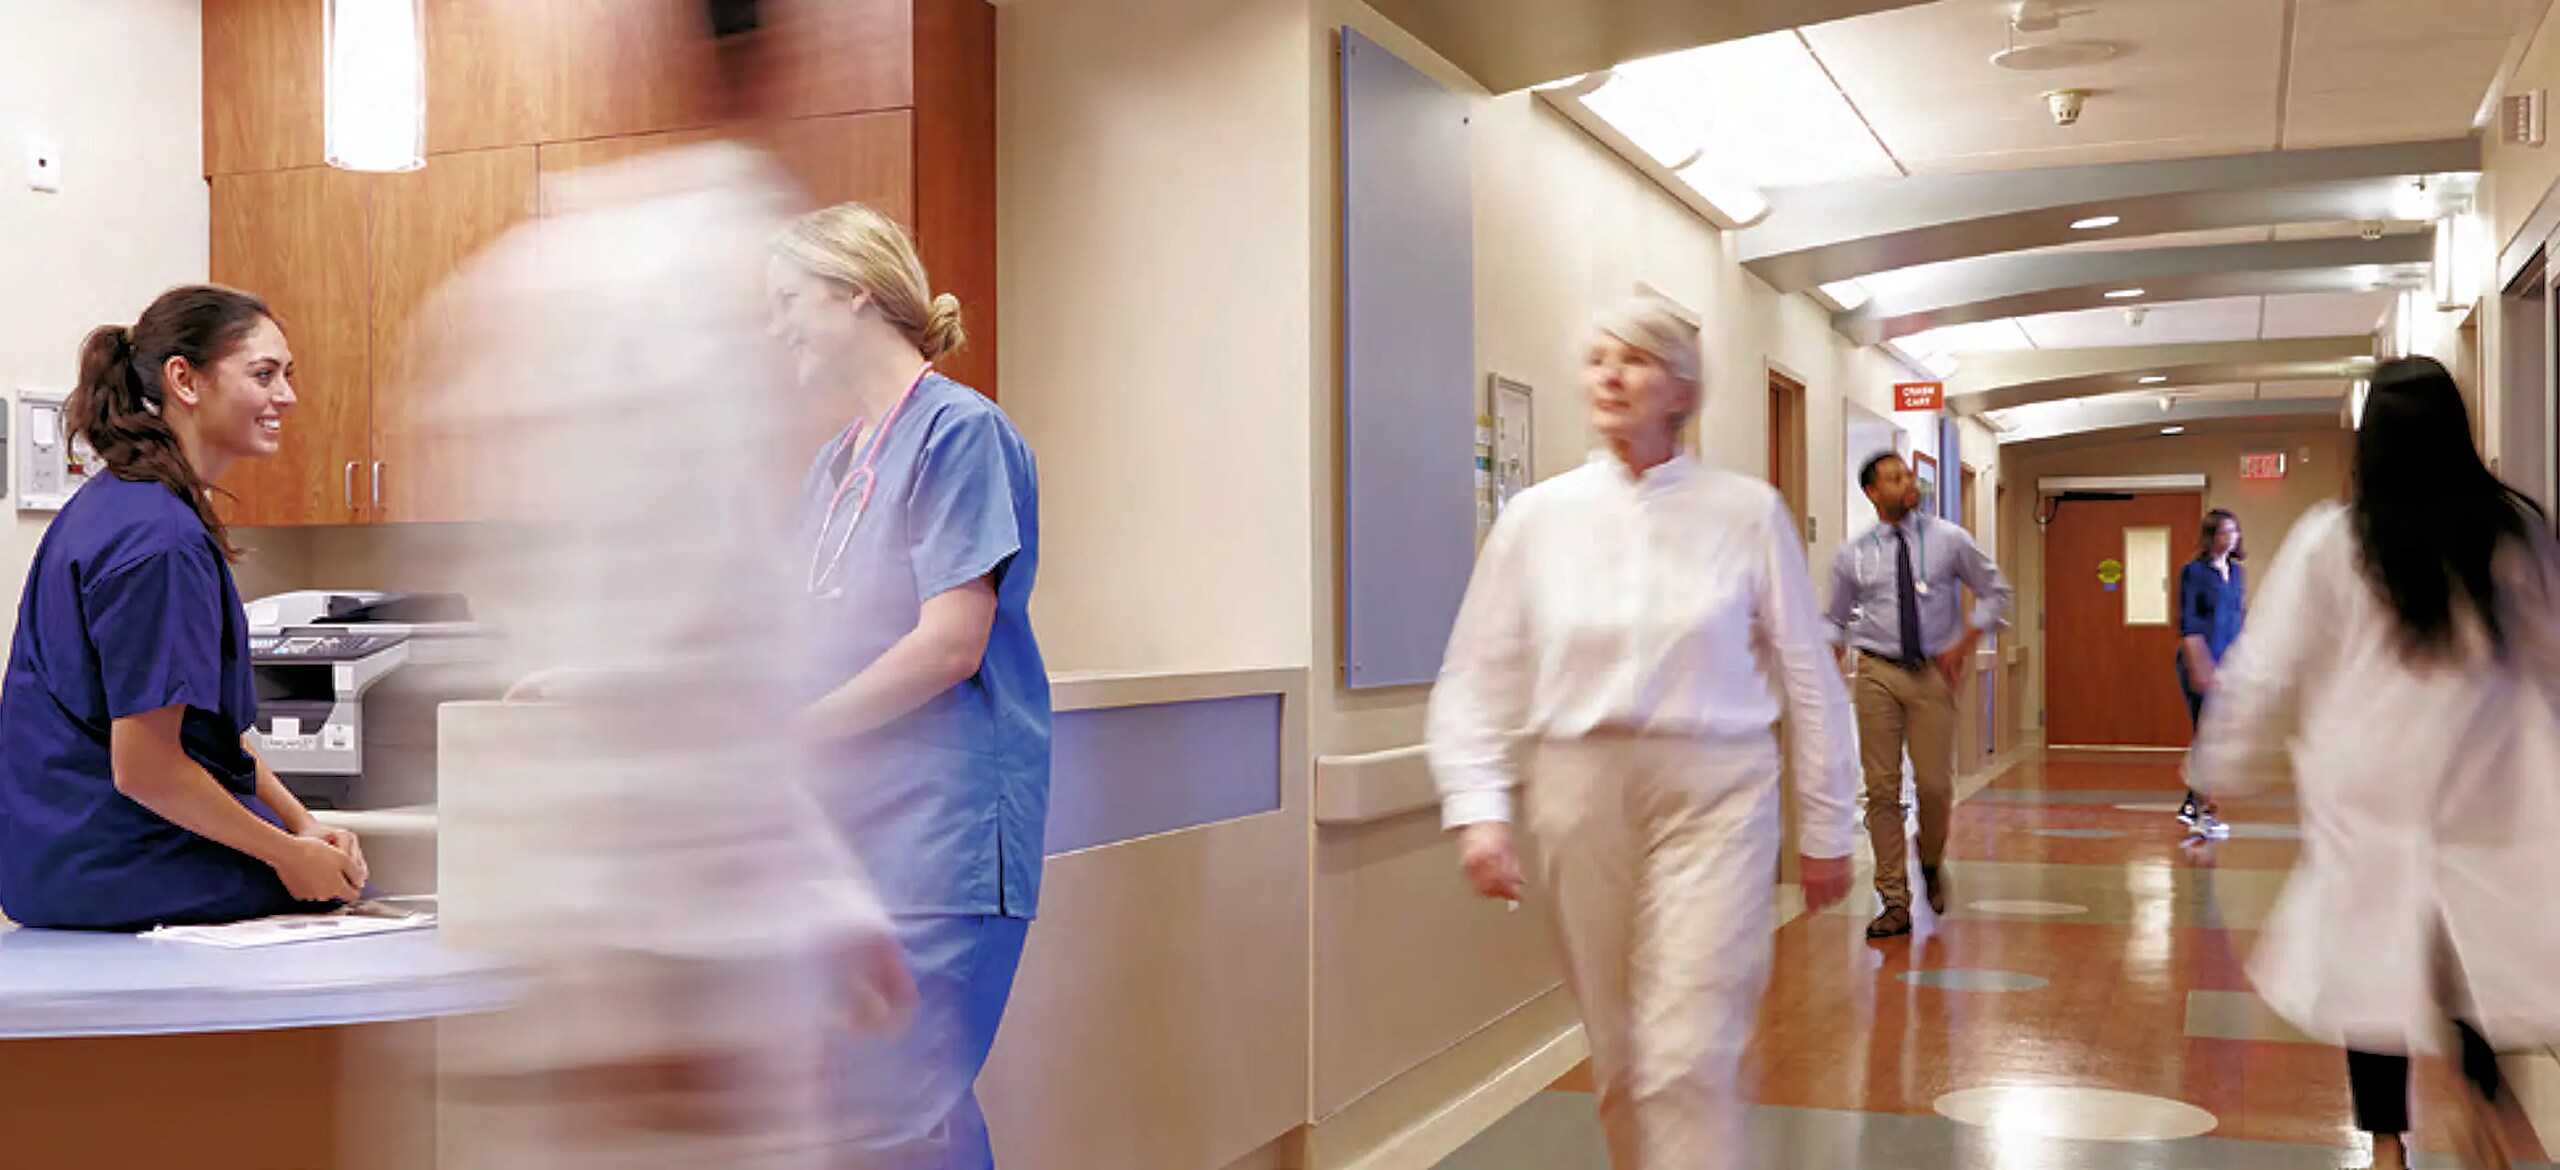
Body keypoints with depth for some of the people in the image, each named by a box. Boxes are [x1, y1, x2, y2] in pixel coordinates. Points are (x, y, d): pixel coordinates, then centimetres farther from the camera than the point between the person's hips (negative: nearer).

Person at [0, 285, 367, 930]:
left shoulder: (114, 503, 12)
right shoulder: (161, 540, -21)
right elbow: (143, 768, -23)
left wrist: (302, 824, 7)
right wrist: (289, 854, -13)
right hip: (117, 871, -10)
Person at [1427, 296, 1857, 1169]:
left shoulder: (1746, 513, 0)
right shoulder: (1538, 517, 4)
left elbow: (1808, 678, 5)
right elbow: (1477, 677, 4)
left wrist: (1825, 830, 8)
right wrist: (1477, 808, -8)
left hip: (1712, 798, -2)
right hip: (1581, 794, 2)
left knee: (1688, 1058, -10)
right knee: (1619, 1062, 11)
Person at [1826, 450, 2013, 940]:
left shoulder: (1949, 540, 3)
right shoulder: (1854, 556, 4)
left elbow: (1995, 591, 11)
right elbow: (1835, 620, 14)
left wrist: (1965, 643, -1)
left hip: (1934, 674, 0)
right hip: (1878, 674, 0)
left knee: (1936, 786, -2)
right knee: (1882, 789, -2)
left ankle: (1931, 861, 31)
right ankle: (1895, 902, 6)